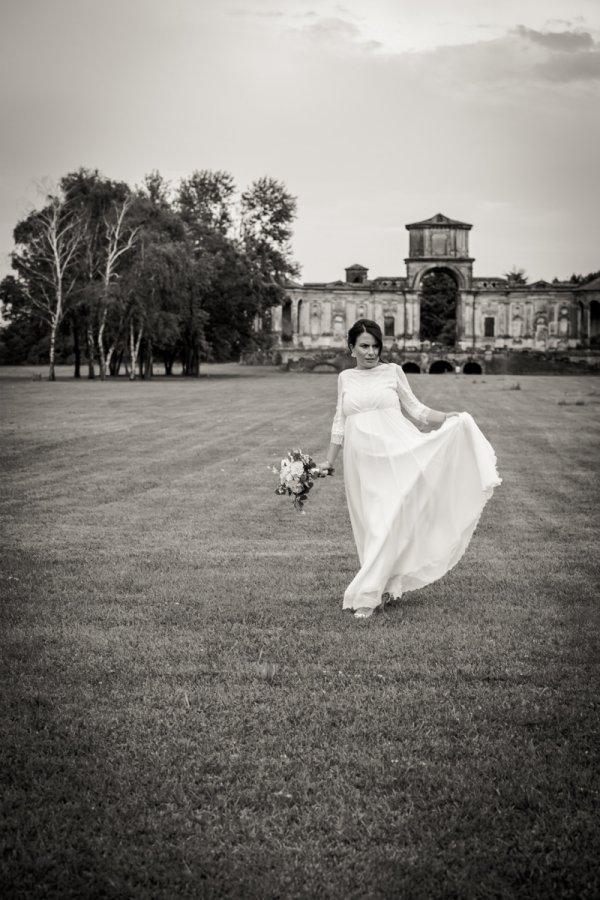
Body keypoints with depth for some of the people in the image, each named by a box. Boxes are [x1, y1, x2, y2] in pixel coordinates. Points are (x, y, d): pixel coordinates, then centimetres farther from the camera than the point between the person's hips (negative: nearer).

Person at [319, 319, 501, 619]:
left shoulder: (392, 371, 6)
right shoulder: (345, 378, 13)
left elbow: (414, 408, 7)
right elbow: (340, 423, 18)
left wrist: (447, 417, -7)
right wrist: (329, 461, 17)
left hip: (394, 455, -3)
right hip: (361, 461, 3)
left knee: (386, 521, -9)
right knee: (368, 524, 4)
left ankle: (366, 594, -7)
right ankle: (385, 584, 17)